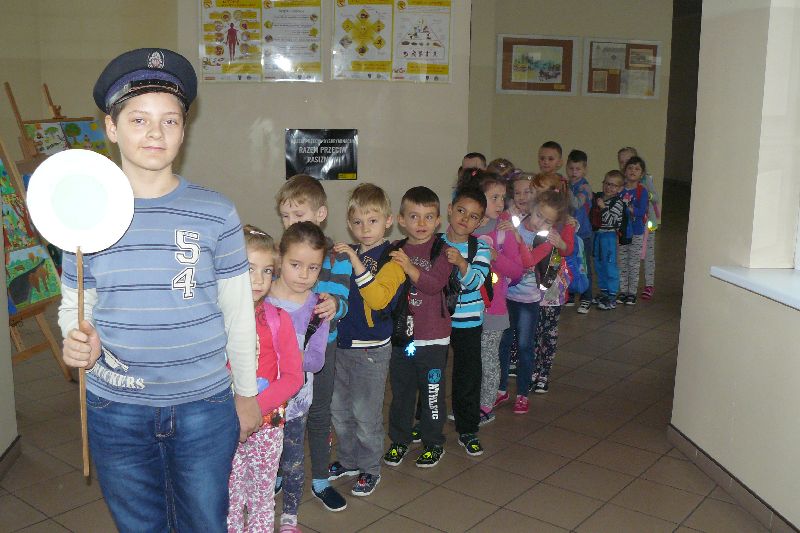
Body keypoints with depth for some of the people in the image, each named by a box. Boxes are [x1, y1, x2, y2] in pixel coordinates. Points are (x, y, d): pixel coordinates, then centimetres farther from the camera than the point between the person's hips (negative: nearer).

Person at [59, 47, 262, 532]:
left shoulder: (215, 213, -8)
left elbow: (238, 312, 0)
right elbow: (73, 306, 6)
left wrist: (246, 393, 6)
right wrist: (76, 341, -16)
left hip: (205, 406, -1)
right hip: (115, 410, 2)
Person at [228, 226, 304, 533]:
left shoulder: (278, 319, -5)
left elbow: (293, 376, -7)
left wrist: (255, 407, -20)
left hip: (266, 425, 1)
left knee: (262, 499, 15)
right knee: (229, 500, 12)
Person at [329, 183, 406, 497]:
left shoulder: (391, 258, -12)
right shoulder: (347, 254, 9)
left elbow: (378, 298, -28)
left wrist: (355, 262, -32)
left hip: (371, 348, -7)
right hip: (342, 343, 7)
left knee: (366, 412, 3)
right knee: (339, 409, 17)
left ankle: (370, 469, 22)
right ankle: (348, 461, 36)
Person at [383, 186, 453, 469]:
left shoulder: (441, 250, -7)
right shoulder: (396, 251, 6)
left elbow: (436, 284, -21)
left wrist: (410, 268, -32)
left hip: (432, 338, -4)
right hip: (400, 335, 4)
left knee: (432, 392, 7)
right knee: (400, 391, 15)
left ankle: (433, 444, 24)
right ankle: (399, 440, 31)